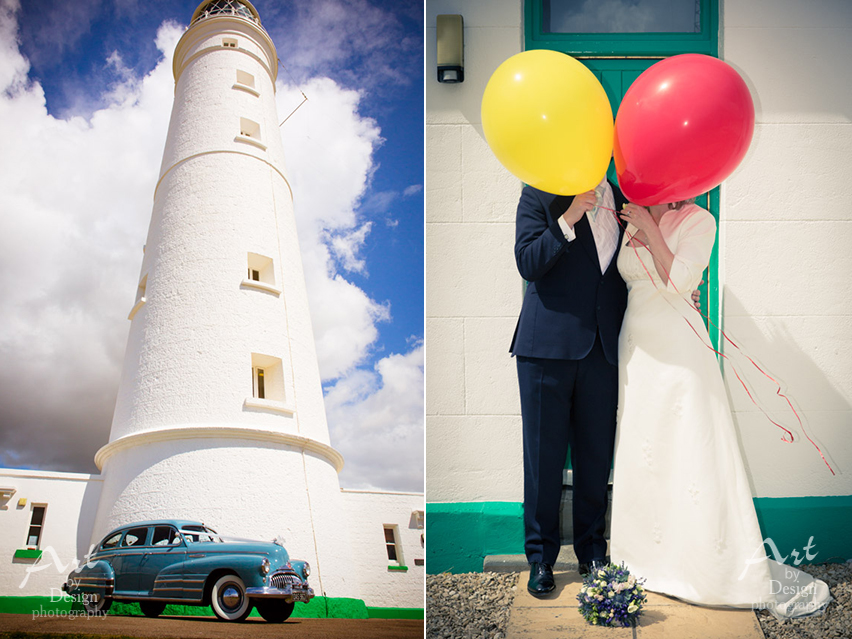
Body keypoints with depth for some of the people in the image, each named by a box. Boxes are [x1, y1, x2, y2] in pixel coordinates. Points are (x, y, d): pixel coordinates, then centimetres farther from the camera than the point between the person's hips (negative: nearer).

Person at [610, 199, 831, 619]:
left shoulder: (697, 221, -4)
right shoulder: (631, 222, 12)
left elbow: (677, 282, -15)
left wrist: (650, 228, -11)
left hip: (679, 349, -6)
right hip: (636, 347, 6)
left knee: (694, 454, -7)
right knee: (641, 454, 8)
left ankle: (738, 573, 3)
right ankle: (652, 560, 21)